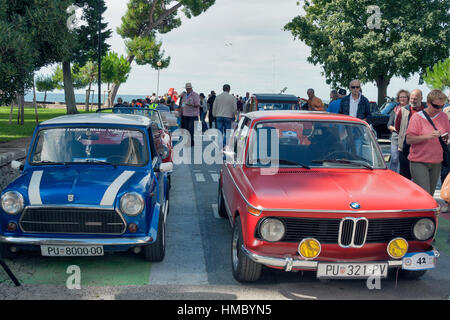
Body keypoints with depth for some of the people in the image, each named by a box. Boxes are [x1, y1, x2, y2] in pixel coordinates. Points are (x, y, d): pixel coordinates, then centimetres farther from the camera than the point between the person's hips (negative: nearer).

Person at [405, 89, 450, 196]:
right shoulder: (417, 117, -7)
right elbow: (409, 140, -12)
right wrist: (428, 136, -23)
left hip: (436, 163, 5)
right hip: (419, 162, -5)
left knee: (430, 195, 10)